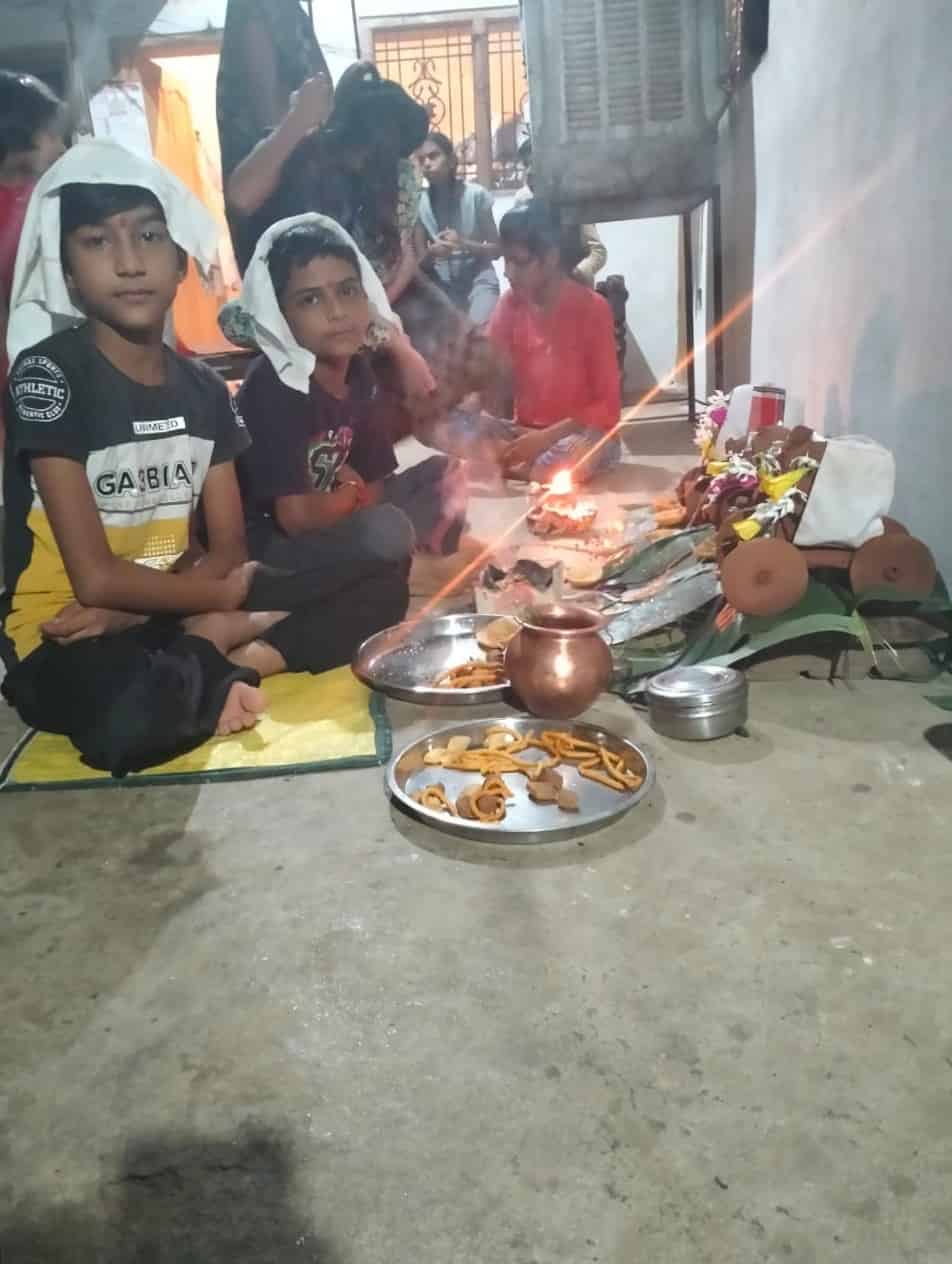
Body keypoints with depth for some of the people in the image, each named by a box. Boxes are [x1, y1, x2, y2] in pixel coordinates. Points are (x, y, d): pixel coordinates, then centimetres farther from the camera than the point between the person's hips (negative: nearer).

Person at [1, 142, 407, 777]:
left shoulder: (204, 390, 4)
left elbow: (229, 549, 1)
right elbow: (96, 578, -17)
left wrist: (129, 612, -16)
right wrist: (228, 594, -5)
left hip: (171, 613, 6)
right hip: (70, 634, -5)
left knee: (381, 586, -3)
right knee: (130, 718, -42)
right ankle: (221, 652, -9)